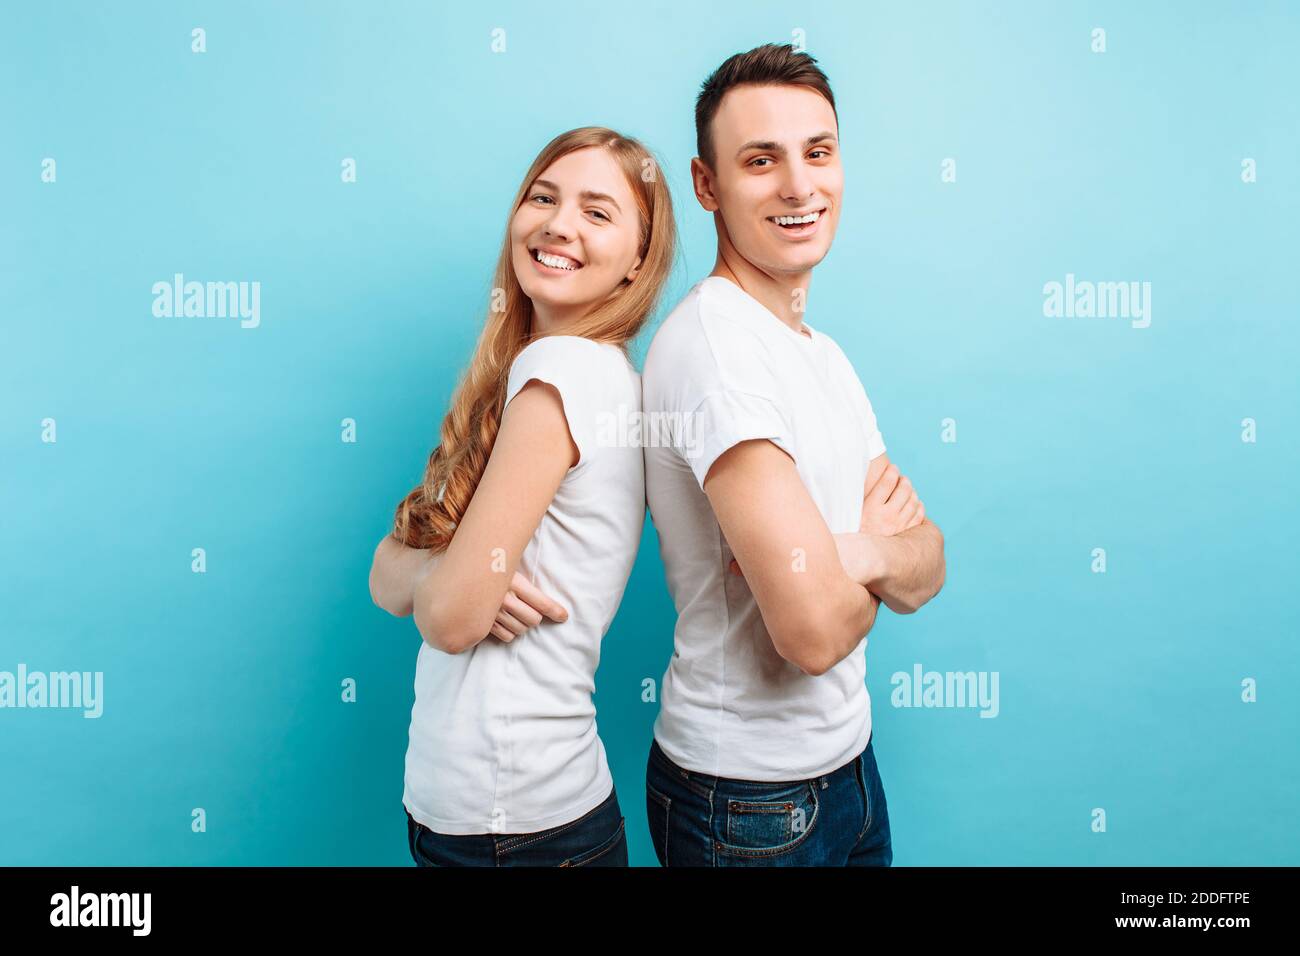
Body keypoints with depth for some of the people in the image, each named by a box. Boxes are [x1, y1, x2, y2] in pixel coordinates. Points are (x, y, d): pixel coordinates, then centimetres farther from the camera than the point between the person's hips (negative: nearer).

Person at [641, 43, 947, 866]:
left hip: (847, 760, 8)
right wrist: (875, 555, -7)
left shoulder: (825, 354, 7)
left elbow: (926, 572, 3)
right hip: (750, 801, -8)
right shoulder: (713, 342, -23)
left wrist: (854, 552, -19)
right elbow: (815, 628, -28)